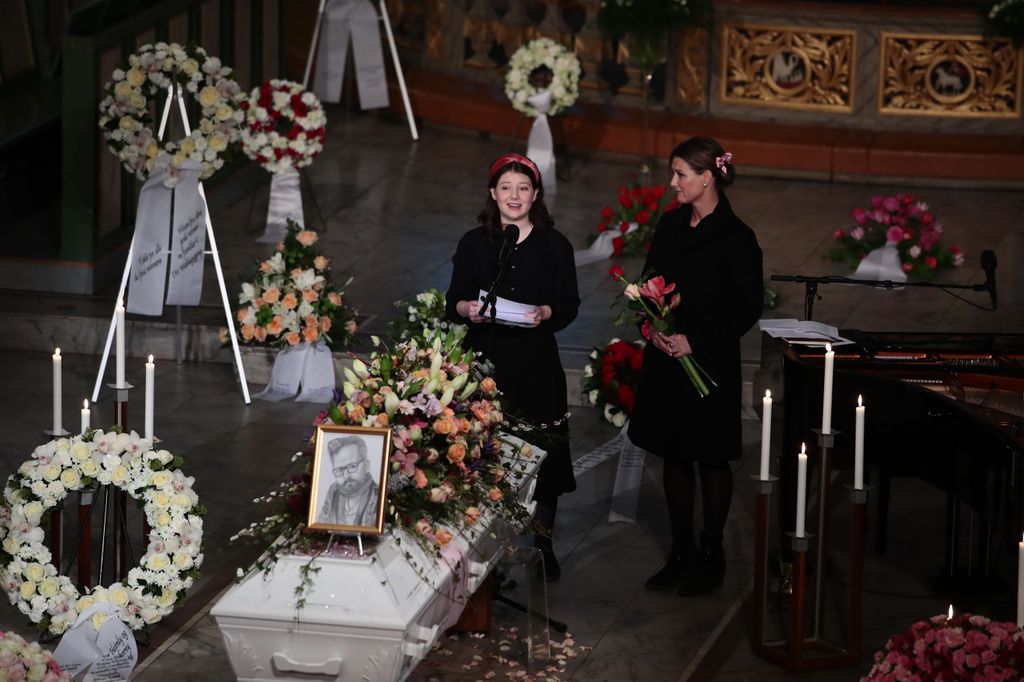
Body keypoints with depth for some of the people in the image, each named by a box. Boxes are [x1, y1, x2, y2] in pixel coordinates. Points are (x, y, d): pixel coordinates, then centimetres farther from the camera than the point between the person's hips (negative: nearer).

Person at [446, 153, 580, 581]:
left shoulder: (554, 246, 4)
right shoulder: (474, 243, 6)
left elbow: (569, 304, 4)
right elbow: (453, 303, 7)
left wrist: (546, 313, -17)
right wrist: (468, 309, -16)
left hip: (537, 364, 0)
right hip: (485, 358, 0)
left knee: (543, 455, 1)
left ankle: (543, 545, 16)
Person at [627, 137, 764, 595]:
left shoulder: (735, 238, -12)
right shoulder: (670, 225, 7)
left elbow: (748, 308, -12)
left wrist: (696, 342, -17)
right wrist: (653, 327, -5)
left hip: (710, 364, -6)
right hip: (666, 362, 6)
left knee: (711, 460, 5)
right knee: (674, 458, 11)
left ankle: (711, 556, 16)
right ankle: (681, 553, 21)